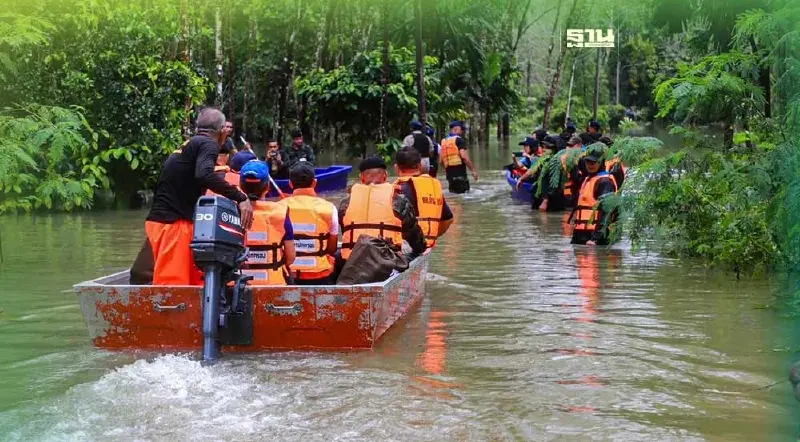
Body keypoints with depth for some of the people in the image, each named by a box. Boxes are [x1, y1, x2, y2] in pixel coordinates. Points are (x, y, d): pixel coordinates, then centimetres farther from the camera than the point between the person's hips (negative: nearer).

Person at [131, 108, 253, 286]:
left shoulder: (187, 146, 24)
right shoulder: (208, 145, -3)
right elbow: (204, 175, -24)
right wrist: (241, 197, -24)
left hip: (162, 219, 9)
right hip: (173, 223, -9)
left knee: (195, 280, 11)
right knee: (172, 283, -15)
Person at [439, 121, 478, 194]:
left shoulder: (444, 141, 17)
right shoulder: (458, 140, -6)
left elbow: (441, 161, 17)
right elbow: (464, 157, -17)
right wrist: (473, 170, -12)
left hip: (449, 175, 8)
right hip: (460, 174, -8)